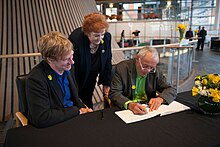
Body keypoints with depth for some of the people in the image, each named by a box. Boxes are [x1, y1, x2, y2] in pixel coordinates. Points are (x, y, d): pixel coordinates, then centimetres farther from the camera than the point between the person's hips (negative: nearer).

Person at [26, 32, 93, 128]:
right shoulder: (35, 79, -22)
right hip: (54, 125, -6)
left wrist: (81, 108, -6)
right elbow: (41, 118, -26)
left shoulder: (68, 67, -3)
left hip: (73, 117, 6)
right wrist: (77, 111, -19)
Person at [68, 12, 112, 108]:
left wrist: (106, 84, 1)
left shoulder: (107, 37, -14)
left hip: (90, 81, 4)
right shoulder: (75, 39, -29)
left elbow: (107, 62, -1)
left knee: (88, 104, 20)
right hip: (75, 81, -4)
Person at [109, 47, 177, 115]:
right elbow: (114, 93, -16)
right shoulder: (122, 68, -10)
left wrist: (160, 98, -20)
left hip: (148, 108, 3)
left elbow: (172, 90, 2)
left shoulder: (156, 71, 0)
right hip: (125, 109, -2)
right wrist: (130, 104, -34)